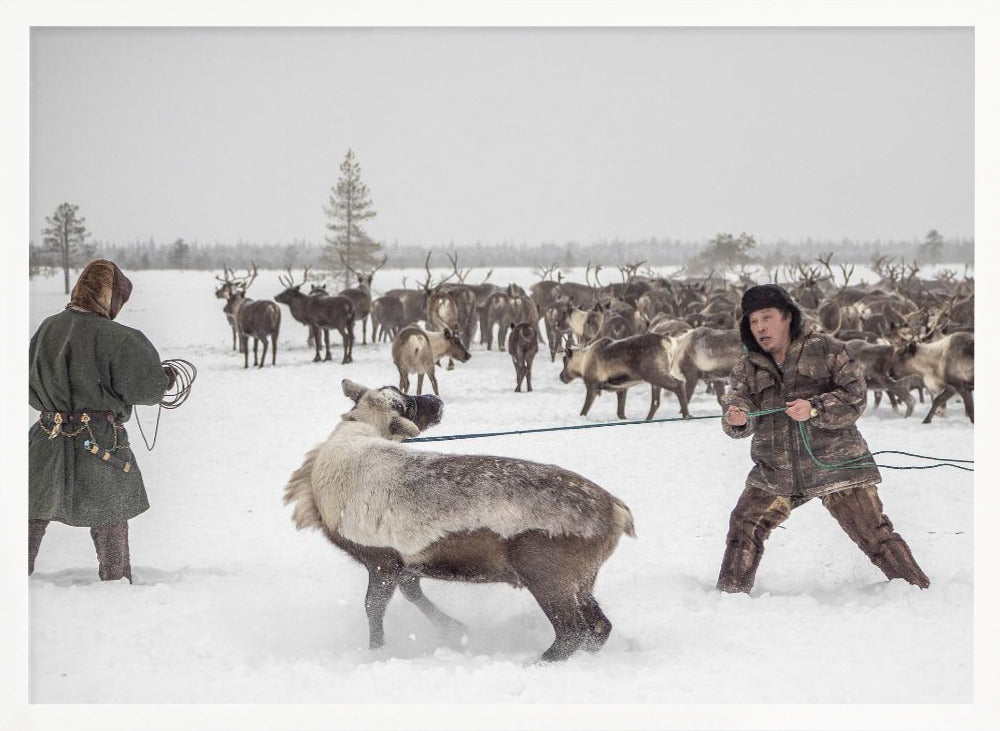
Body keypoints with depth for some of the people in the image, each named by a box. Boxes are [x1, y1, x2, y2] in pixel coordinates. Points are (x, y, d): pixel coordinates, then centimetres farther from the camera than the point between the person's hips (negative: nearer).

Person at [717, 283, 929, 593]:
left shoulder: (824, 349, -4)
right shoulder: (748, 367, 8)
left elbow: (855, 397, -11)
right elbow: (736, 402, -6)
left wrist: (814, 409, -26)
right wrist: (737, 419, -31)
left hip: (835, 464, -4)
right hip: (776, 472, 4)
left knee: (874, 533, -4)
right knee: (743, 528, 0)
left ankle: (919, 591, 7)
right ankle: (729, 594, 16)